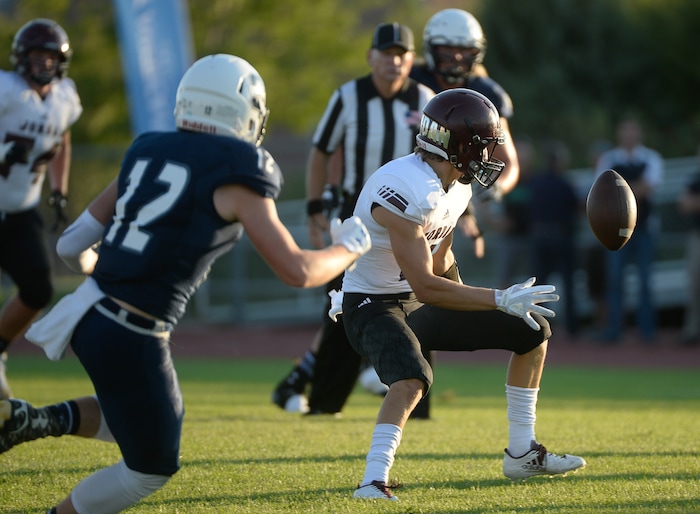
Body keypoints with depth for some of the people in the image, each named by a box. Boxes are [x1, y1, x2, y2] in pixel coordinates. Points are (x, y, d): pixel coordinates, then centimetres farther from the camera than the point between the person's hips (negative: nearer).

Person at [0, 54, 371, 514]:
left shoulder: (146, 153, 11)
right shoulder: (236, 177, -8)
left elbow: (73, 245, 15)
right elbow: (297, 271, -6)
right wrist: (350, 248, 14)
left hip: (91, 311, 7)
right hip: (132, 338, -7)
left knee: (146, 422, 29)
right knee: (151, 467, 15)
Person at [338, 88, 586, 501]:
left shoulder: (456, 188, 1)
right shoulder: (407, 192, -29)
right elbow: (425, 286, -31)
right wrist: (501, 300, -29)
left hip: (419, 306, 9)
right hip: (374, 306, -9)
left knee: (533, 331, 9)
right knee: (412, 380, -40)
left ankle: (522, 453, 16)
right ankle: (374, 483, -40)